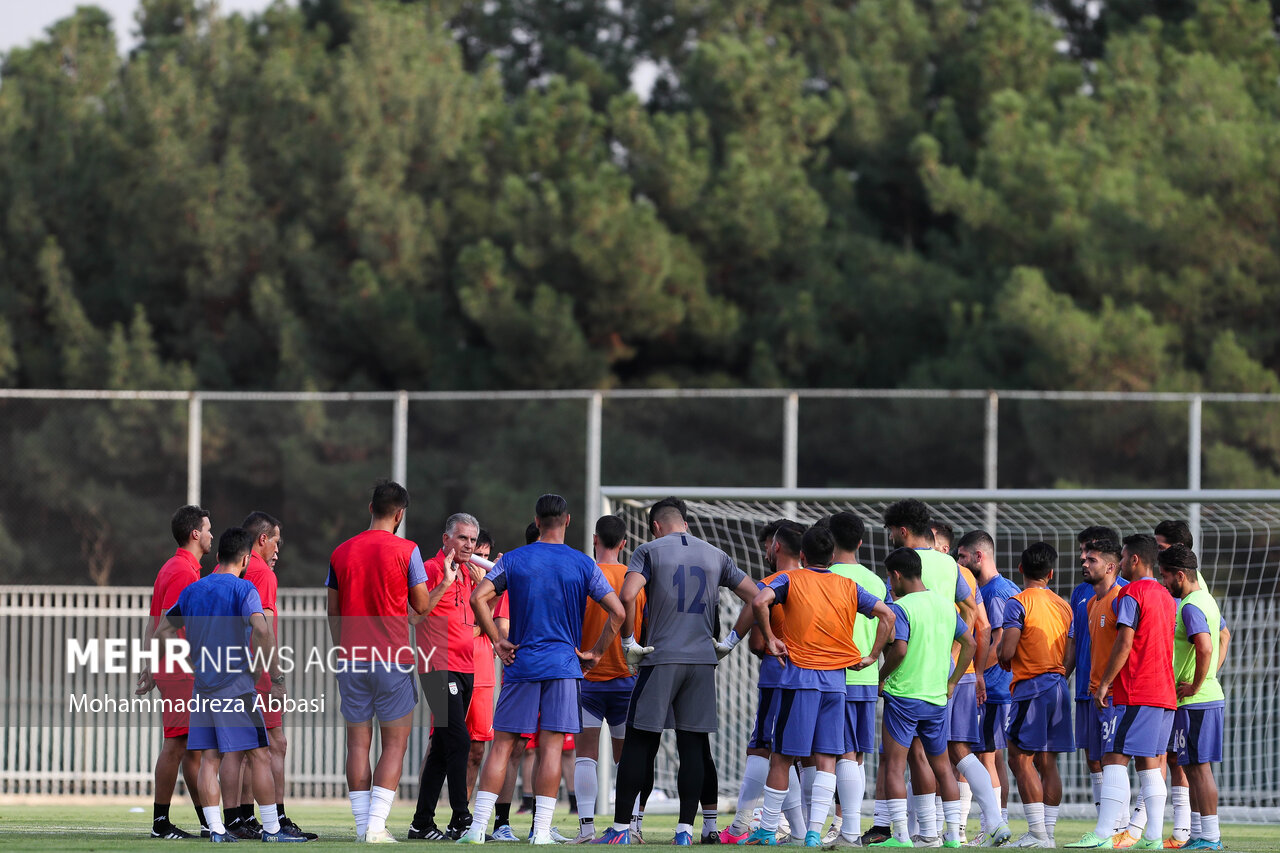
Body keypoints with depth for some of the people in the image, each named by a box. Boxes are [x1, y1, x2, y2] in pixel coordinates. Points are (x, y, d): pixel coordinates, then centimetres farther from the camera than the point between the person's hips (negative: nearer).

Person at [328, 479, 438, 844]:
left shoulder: (342, 552, 6)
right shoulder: (406, 551, -6)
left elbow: (333, 613, 11)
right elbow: (422, 607, 1)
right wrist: (445, 583, 18)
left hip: (351, 659, 3)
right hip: (392, 659, -3)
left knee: (358, 742, 7)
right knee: (395, 742, 1)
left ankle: (363, 825, 3)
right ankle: (377, 824, -10)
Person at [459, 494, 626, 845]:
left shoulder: (513, 560, 2)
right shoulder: (584, 565, 2)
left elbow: (478, 598, -7)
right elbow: (617, 611, -2)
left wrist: (498, 641, 0)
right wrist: (596, 653, 6)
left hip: (521, 665, 0)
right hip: (563, 665, 0)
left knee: (502, 744, 3)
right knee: (551, 747, -1)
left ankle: (478, 826, -2)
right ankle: (541, 832, -4)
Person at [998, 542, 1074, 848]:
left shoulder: (1019, 603, -9)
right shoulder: (1063, 606, 13)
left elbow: (1007, 651, -14)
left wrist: (1003, 660, 7)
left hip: (1032, 686, -7)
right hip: (1059, 684, 7)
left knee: (1021, 758, -6)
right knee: (1048, 762, 8)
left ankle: (1037, 832, -12)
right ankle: (1049, 831, 6)